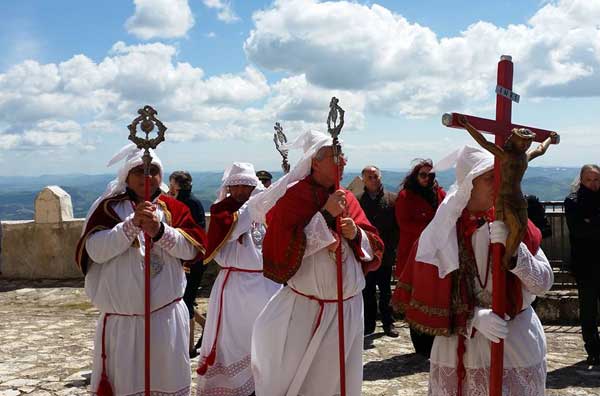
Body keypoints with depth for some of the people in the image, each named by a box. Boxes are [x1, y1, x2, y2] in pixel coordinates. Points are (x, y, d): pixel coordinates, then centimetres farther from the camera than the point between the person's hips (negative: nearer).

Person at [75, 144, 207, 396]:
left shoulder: (173, 208, 6)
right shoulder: (109, 207, 2)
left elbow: (192, 248, -6)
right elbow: (95, 250, -12)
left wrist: (159, 230, -21)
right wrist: (132, 223, -22)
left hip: (166, 317, 1)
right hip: (121, 320, -1)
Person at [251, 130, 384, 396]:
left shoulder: (347, 199, 8)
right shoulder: (293, 197, -8)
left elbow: (374, 247, 9)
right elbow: (282, 247, -19)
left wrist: (356, 233, -13)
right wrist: (325, 215, -19)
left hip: (347, 308, 5)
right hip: (304, 309, -5)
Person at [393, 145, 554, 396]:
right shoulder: (444, 230, -6)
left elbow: (544, 283, -7)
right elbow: (433, 296, -6)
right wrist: (474, 317, -19)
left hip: (518, 343, 1)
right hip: (460, 344, -1)